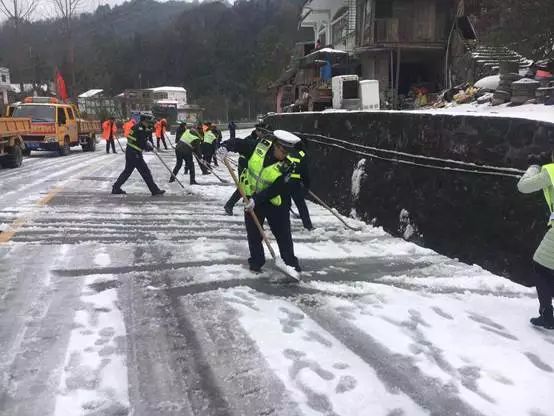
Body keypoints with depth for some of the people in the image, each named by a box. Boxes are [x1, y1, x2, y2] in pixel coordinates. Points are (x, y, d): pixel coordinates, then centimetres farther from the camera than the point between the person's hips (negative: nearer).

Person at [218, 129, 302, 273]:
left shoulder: (285, 167, -20)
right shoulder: (257, 148, -16)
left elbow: (275, 189, -25)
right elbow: (237, 143, -7)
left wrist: (256, 199, -32)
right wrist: (226, 146, -28)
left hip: (274, 201, -1)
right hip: (251, 198, 2)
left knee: (283, 234, 3)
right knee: (254, 233, 8)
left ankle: (291, 262, 18)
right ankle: (256, 261, 25)